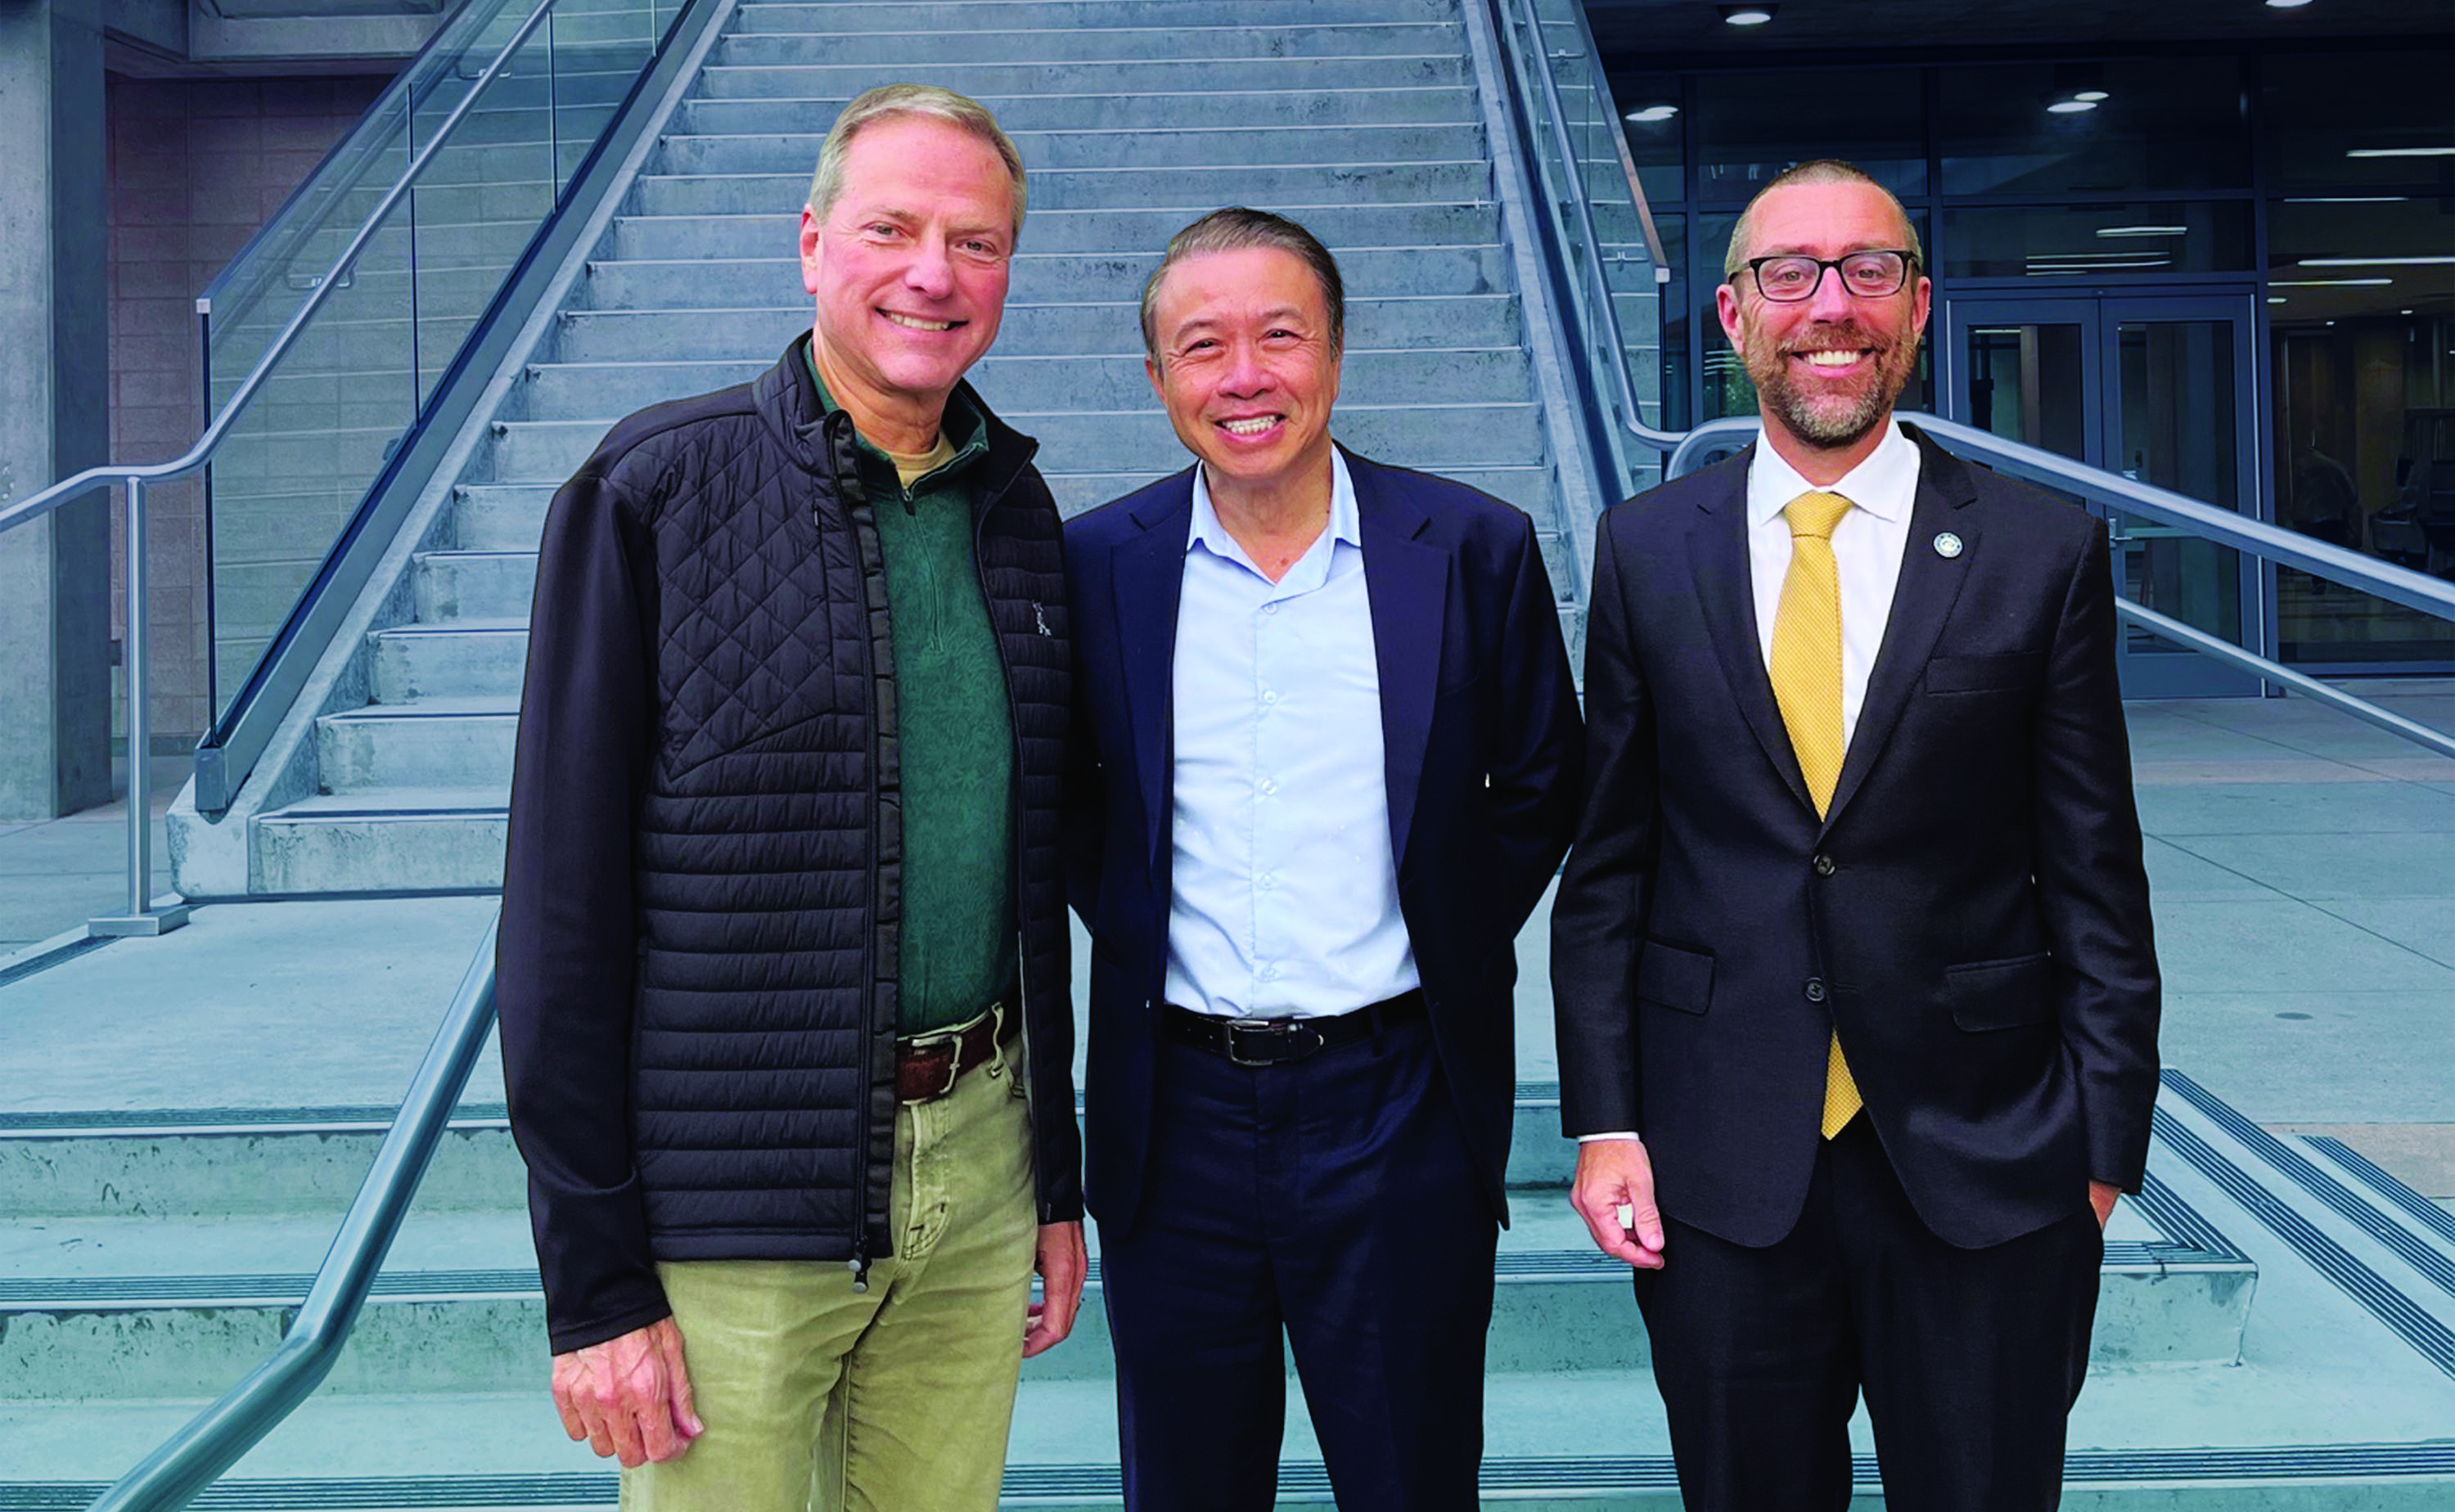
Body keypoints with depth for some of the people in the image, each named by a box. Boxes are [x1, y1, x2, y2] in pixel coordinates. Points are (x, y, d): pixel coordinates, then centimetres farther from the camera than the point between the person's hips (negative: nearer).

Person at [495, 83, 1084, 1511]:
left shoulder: (1018, 511, 8)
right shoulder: (652, 491, -9)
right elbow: (563, 906, -10)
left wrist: (1057, 1178, 15)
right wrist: (594, 1279, -12)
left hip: (978, 1172, 5)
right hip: (732, 1213, -5)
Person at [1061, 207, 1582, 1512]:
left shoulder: (1474, 549, -3)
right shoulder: (1095, 564, -1)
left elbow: (1541, 787, 8)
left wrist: (1453, 938, 0)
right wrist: (1130, 925, 0)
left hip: (1399, 1110, -1)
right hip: (1176, 1118, 1)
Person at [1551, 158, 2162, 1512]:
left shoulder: (2044, 554, -2)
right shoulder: (1646, 552, 2)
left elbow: (2095, 880, 0)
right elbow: (1607, 863, 4)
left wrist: (2100, 1148, -1)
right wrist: (1604, 1120, 0)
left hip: (1988, 1172, -1)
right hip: (1721, 1175, 1)